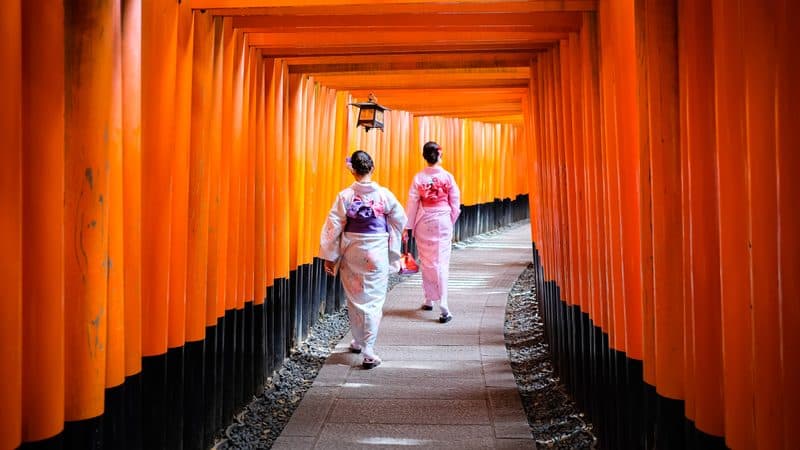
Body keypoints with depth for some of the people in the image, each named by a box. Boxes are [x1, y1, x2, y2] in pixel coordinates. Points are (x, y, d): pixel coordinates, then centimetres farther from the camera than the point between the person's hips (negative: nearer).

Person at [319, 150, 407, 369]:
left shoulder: (345, 196, -8)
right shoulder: (384, 194, -7)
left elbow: (333, 227, -7)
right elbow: (400, 220, 3)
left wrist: (330, 256, 1)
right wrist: (392, 245, 20)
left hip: (351, 253, 1)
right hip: (377, 253, -1)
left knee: (354, 299, 17)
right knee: (374, 300, 4)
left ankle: (358, 341, 30)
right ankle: (368, 350, -3)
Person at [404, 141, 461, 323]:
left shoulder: (418, 178, -5)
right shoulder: (447, 177, -5)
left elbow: (412, 204, -2)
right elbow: (455, 204, 0)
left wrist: (409, 227, 6)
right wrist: (451, 223, 15)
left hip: (424, 223, 1)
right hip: (443, 222, -1)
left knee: (426, 262, 14)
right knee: (441, 262, -2)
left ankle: (429, 300, 23)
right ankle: (443, 307, -10)